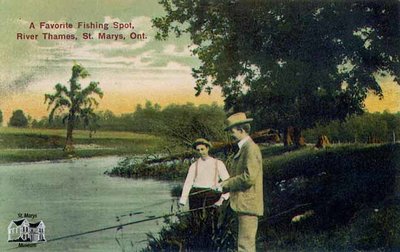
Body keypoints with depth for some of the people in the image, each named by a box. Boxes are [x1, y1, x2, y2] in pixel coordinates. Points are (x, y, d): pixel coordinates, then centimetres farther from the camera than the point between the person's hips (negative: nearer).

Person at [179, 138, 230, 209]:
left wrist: (222, 199, -12)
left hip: (212, 195, -1)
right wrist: (182, 201, -7)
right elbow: (188, 183, 5)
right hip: (196, 195, 1)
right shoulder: (194, 166, 13)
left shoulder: (218, 164, 8)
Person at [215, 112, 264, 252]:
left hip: (248, 203, -10)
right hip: (243, 204, 10)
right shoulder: (243, 148, 18)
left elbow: (248, 177, -21)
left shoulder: (251, 148, -14)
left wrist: (225, 184, -13)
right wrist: (223, 186, 7)